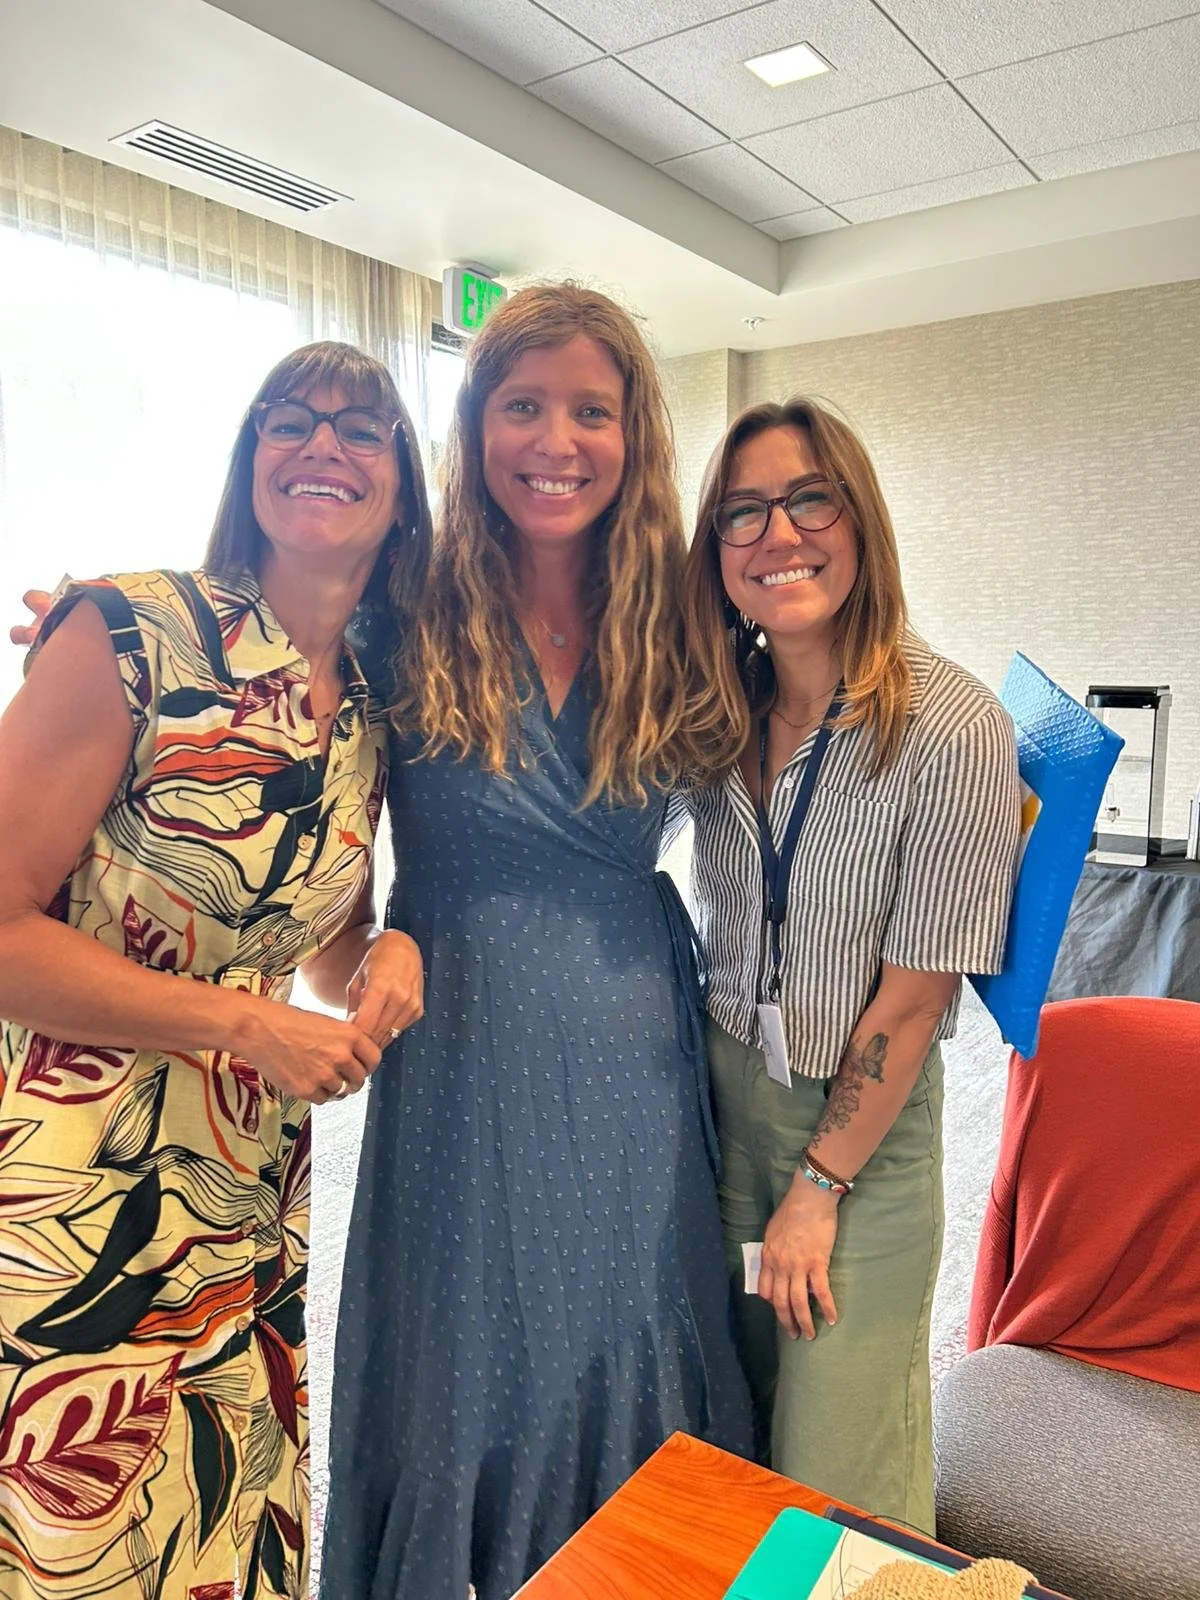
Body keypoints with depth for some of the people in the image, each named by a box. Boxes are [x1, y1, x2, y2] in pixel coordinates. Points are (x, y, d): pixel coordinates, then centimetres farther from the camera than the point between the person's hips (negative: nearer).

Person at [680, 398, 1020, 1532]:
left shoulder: (953, 729, -20)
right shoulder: (717, 714, -3)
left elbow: (915, 995, -16)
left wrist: (817, 1189, -9)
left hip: (866, 1119, -4)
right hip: (722, 1086, 5)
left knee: (835, 1468, 11)